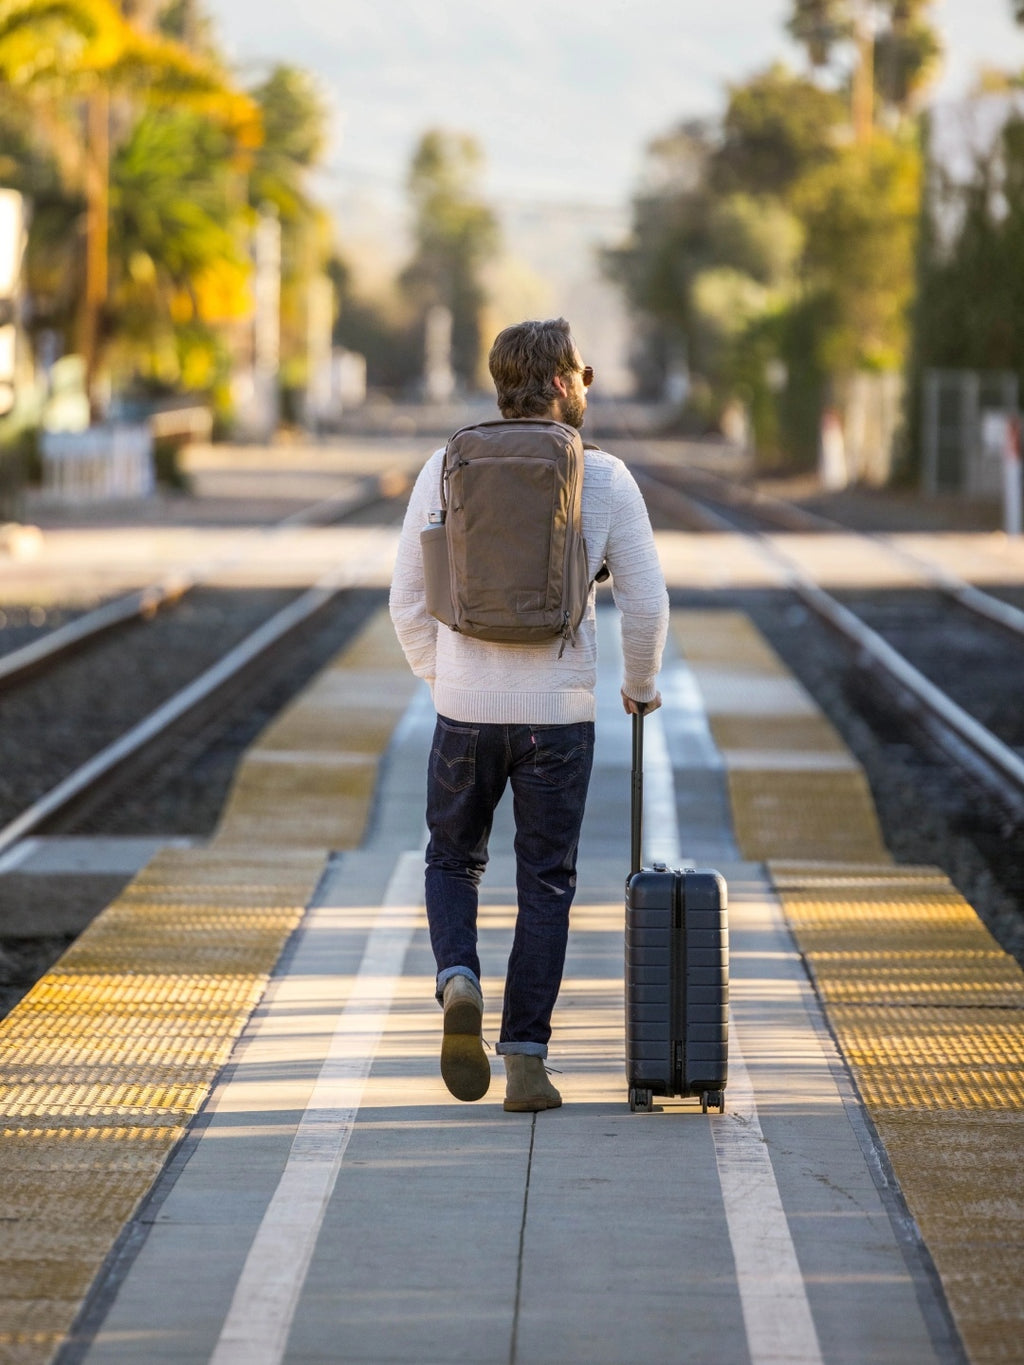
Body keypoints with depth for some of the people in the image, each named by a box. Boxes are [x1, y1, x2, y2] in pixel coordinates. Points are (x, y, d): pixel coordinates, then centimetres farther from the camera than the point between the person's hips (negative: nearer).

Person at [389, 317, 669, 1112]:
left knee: (454, 860, 21)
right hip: (560, 711, -1)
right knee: (545, 885, 10)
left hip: (467, 708, 1)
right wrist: (642, 685, 17)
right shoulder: (606, 478, -4)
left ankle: (459, 979, -7)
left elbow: (408, 600, 4)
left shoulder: (445, 470, 0)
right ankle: (526, 1061, 6)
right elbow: (646, 603, -2)